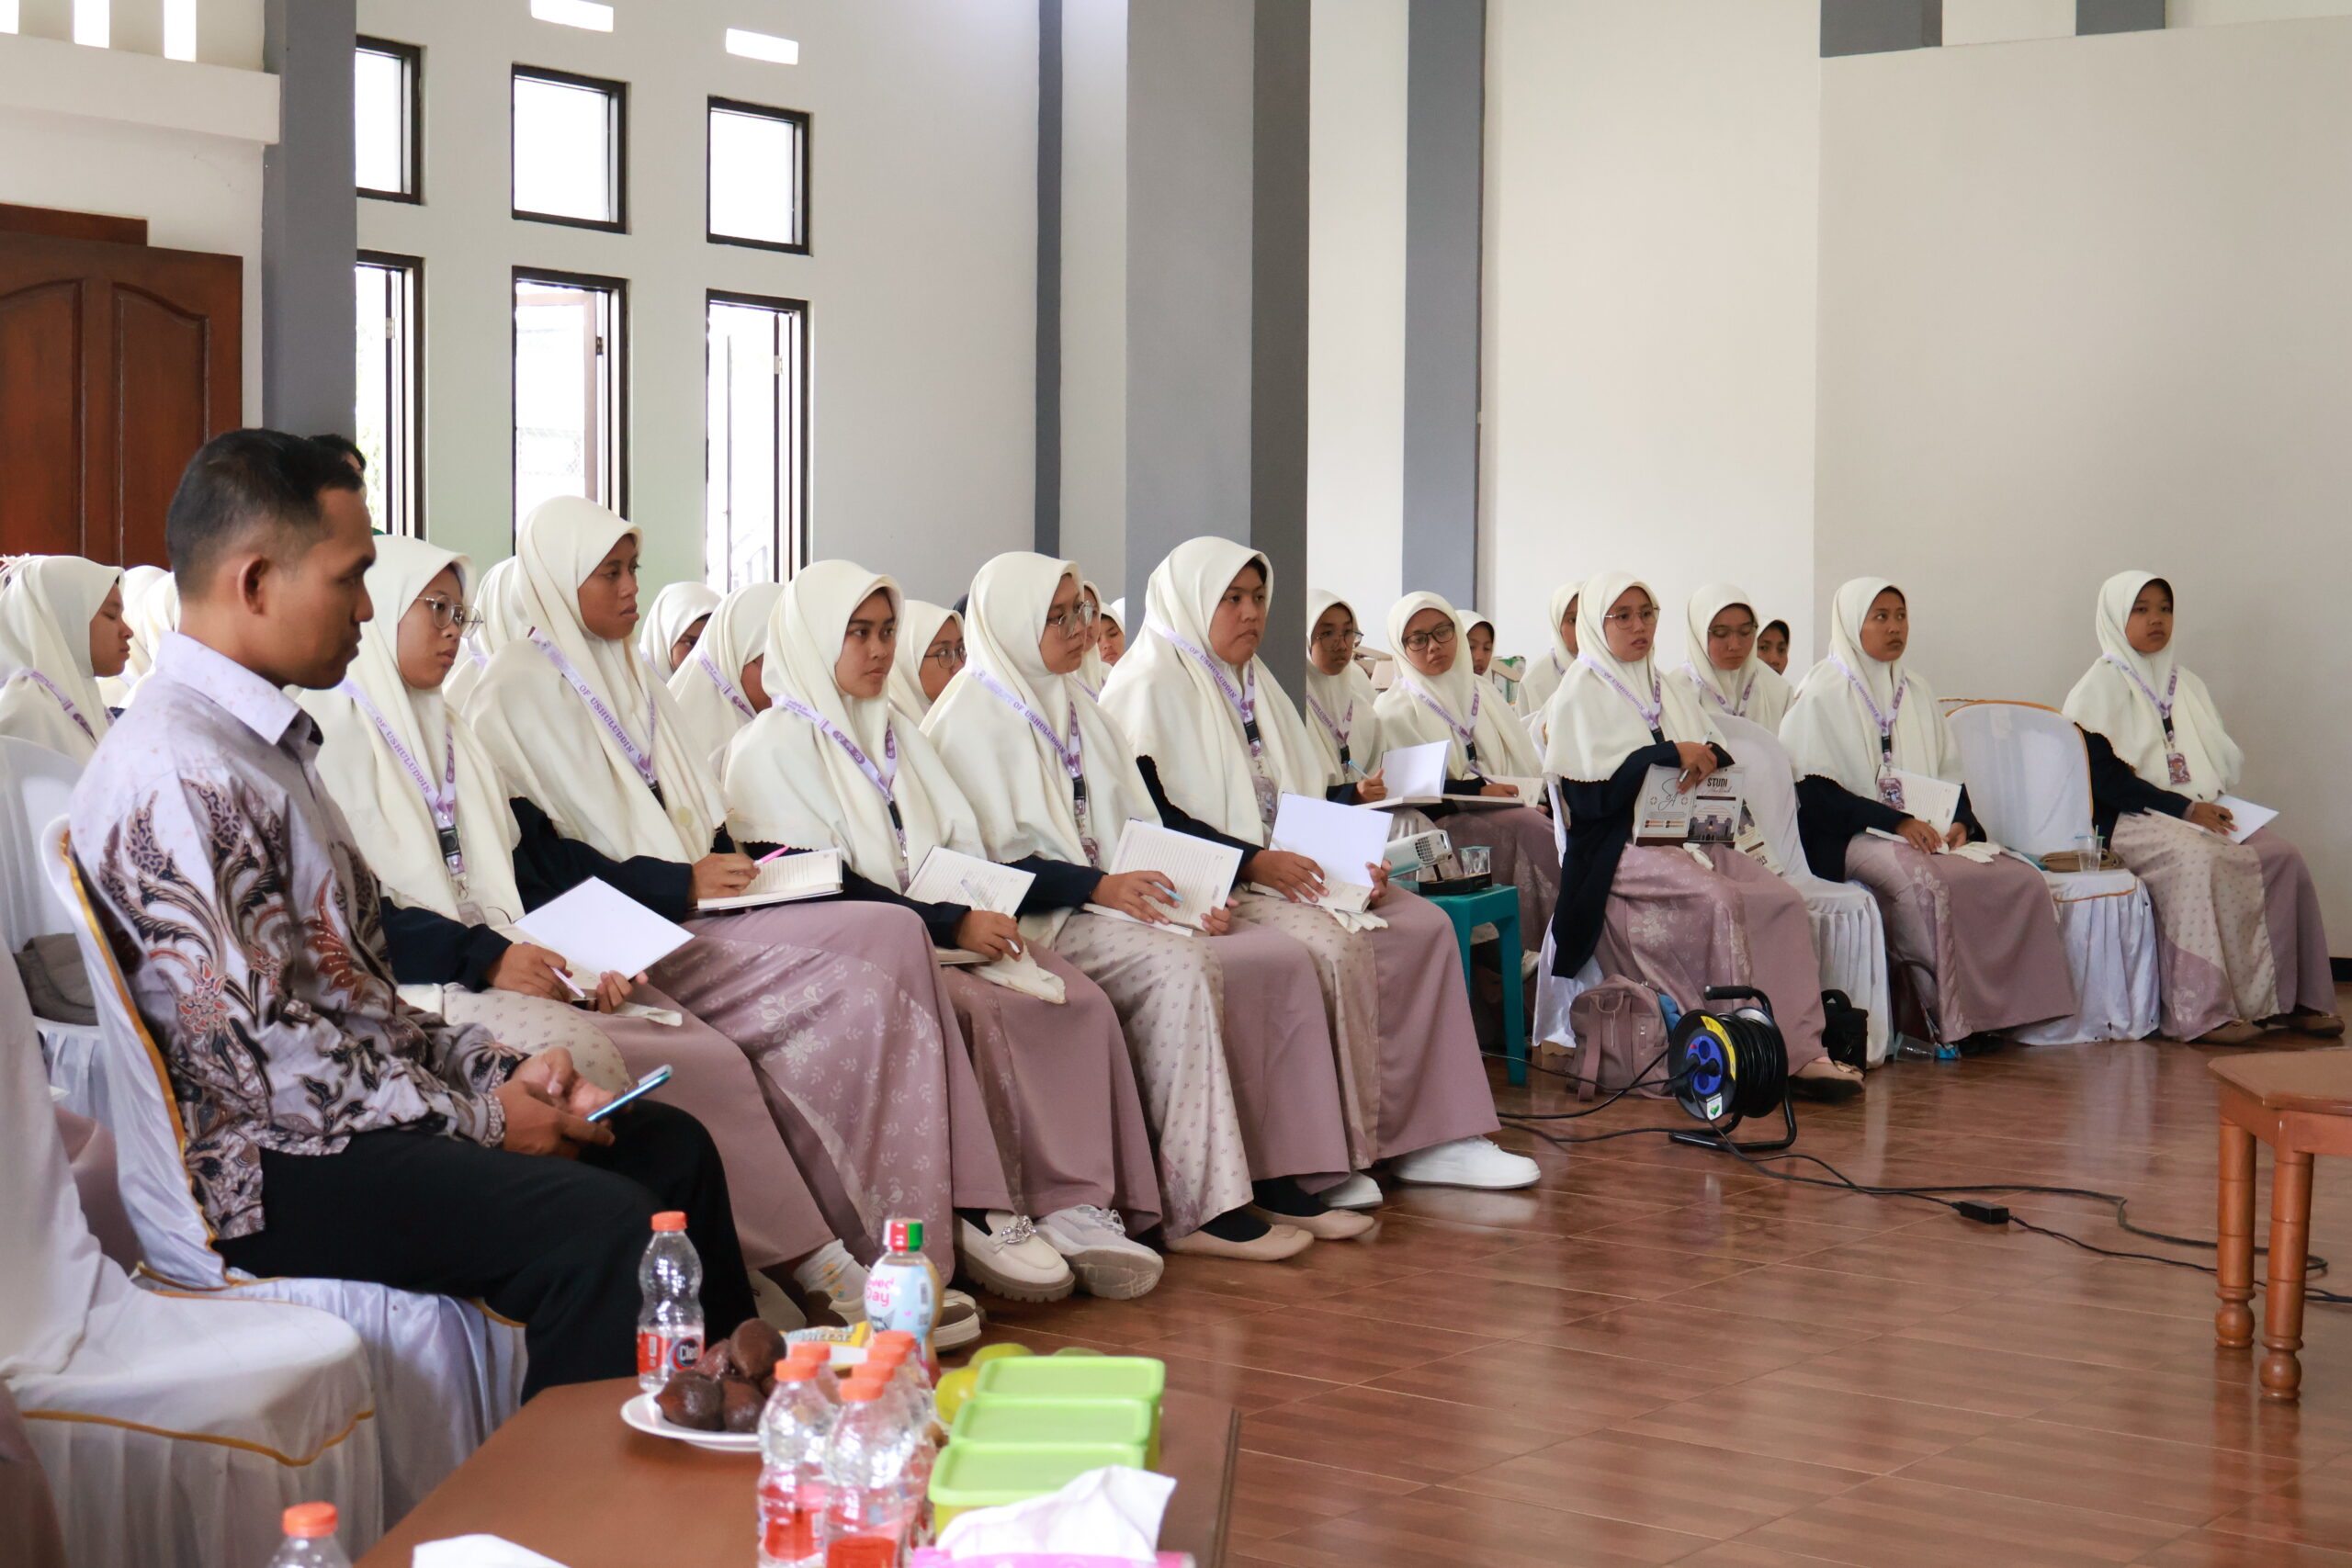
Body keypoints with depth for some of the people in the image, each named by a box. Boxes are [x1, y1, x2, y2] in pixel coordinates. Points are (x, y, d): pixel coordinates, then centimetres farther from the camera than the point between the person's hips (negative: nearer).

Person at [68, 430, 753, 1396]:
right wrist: (481, 1120, -14)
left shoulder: (265, 741, 15)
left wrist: (495, 1067, 4)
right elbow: (266, 1061, -23)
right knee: (605, 1226, -27)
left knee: (672, 1147, 10)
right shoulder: (176, 773, -19)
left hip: (368, 1107, 11)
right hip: (267, 1169, -11)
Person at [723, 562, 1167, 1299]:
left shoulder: (897, 732, 22)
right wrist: (948, 925, -20)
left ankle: (1076, 1207, -25)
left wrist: (986, 911, -5)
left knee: (1083, 1002, -20)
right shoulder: (774, 748, -2)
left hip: (948, 930, 7)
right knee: (992, 1010, -33)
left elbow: (964, 846, 18)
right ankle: (984, 1215, -25)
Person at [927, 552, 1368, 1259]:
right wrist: (1098, 887, -24)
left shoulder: (1077, 707, 21)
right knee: (1180, 967, -33)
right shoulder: (973, 717, -5)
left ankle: (1272, 1178, -9)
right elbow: (986, 857, -14)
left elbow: (1137, 826, 19)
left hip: (1120, 898, 8)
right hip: (1039, 921, -8)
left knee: (1283, 960, -10)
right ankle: (1196, 1209, -31)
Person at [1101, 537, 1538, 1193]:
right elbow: (1149, 814, -16)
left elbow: (1299, 801, 21)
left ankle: (1425, 1137, -10)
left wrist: (1351, 859, 1)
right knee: (1335, 944, -32)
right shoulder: (1150, 689, -5)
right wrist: (1255, 862, -24)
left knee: (1425, 926, -9)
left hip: (1281, 865, 9)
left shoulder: (1253, 684, 22)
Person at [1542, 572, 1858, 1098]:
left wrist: (1706, 757, -10)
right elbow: (1588, 792, -11)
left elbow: (1722, 754, 14)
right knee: (1721, 899, -32)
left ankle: (1800, 1050, -25)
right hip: (1621, 846, -6)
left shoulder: (1671, 692, 22)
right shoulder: (1580, 695, 1)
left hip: (1684, 835, 6)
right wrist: (1668, 753, -17)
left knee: (1782, 899, -20)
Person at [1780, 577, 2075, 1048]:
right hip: (1854, 837, -6)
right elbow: (1816, 793, -9)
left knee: (2022, 880, -19)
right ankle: (1949, 1016, -28)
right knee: (1929, 881, -36)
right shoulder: (1821, 695, 0)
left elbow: (1949, 776, 19)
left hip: (1928, 831, 6)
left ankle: (2004, 1008, -17)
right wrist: (1895, 822, -18)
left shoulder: (1916, 690, 21)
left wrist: (1960, 822, -3)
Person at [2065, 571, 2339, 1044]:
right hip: (2130, 819, -7)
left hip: (2196, 812, 7)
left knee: (2282, 854, -17)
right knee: (2196, 858, -36)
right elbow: (2103, 776, -12)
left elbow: (2223, 762, 21)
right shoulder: (2102, 685, -1)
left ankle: (2290, 996, -14)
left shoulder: (2184, 683, 21)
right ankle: (2201, 1013, -37)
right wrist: (2183, 808, -18)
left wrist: (2213, 806, -3)